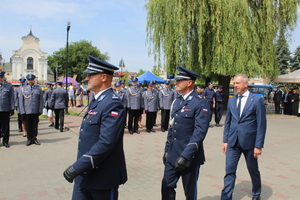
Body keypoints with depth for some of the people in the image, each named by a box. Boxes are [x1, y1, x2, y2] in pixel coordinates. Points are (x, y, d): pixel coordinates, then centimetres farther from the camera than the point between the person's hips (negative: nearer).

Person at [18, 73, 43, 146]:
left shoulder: (39, 88, 6)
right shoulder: (24, 89, 6)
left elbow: (41, 100, 5)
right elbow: (21, 101, 5)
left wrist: (40, 111, -2)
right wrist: (22, 111, -3)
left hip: (36, 111, 0)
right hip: (27, 112, 0)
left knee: (35, 126, 6)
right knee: (28, 126, 5)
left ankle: (34, 138, 18)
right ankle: (29, 139, 16)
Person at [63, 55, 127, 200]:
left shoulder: (112, 104, -20)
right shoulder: (96, 101, 10)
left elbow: (106, 143, -28)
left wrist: (77, 167, -24)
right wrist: (79, 168, 19)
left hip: (103, 177, -8)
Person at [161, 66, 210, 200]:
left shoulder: (200, 103, -13)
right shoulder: (177, 102, 11)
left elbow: (200, 132, -20)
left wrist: (185, 156, -23)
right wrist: (167, 150, 14)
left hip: (189, 156, -6)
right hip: (172, 154, 7)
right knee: (166, 187, 11)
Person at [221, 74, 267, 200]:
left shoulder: (257, 100, -7)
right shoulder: (231, 101, 7)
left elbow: (261, 124, -8)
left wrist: (259, 145, -11)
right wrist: (225, 140, 6)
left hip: (249, 142, -3)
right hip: (233, 142, 3)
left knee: (253, 170, 15)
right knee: (229, 171, 2)